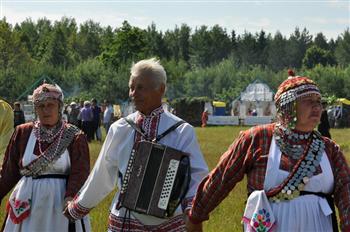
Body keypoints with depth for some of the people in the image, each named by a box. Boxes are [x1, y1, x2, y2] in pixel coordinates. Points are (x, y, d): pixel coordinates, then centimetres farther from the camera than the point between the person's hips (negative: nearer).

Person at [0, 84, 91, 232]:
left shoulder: (74, 136, -3)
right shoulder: (23, 133, 5)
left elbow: (80, 171, -12)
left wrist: (70, 197, -27)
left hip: (61, 200, -2)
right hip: (28, 202, 2)